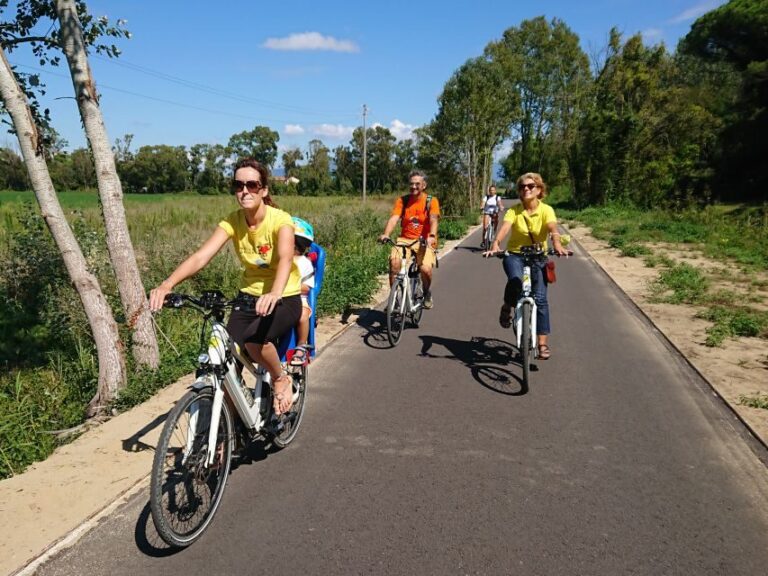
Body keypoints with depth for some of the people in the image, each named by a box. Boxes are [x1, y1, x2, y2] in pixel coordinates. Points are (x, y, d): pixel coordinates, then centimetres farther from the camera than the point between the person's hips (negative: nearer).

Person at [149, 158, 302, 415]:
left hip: (285, 299, -4)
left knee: (254, 340, -32)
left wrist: (275, 293, -59)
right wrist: (166, 284, -39)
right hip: (249, 297, 4)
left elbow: (285, 258, -39)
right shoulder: (232, 222, -9)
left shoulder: (280, 220, -20)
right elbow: (200, 256, -22)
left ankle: (281, 379, -2)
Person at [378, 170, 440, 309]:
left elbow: (433, 220, -20)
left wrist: (432, 236, -41)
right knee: (394, 261, -27)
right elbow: (394, 218, -13)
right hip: (405, 239, 2)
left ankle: (427, 293, 10)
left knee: (426, 269, -25)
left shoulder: (431, 201, -4)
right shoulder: (402, 200, 1)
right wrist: (385, 234, -32)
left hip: (424, 242, -1)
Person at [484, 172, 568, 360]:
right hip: (515, 254, 0)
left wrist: (557, 243, -48)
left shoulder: (546, 210, -8)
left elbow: (553, 228, -27)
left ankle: (543, 342, 1)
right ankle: (507, 307, 0)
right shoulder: (514, 210, -8)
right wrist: (495, 245, -45)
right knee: (515, 280, -33)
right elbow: (504, 228, -25)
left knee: (540, 298, -9)